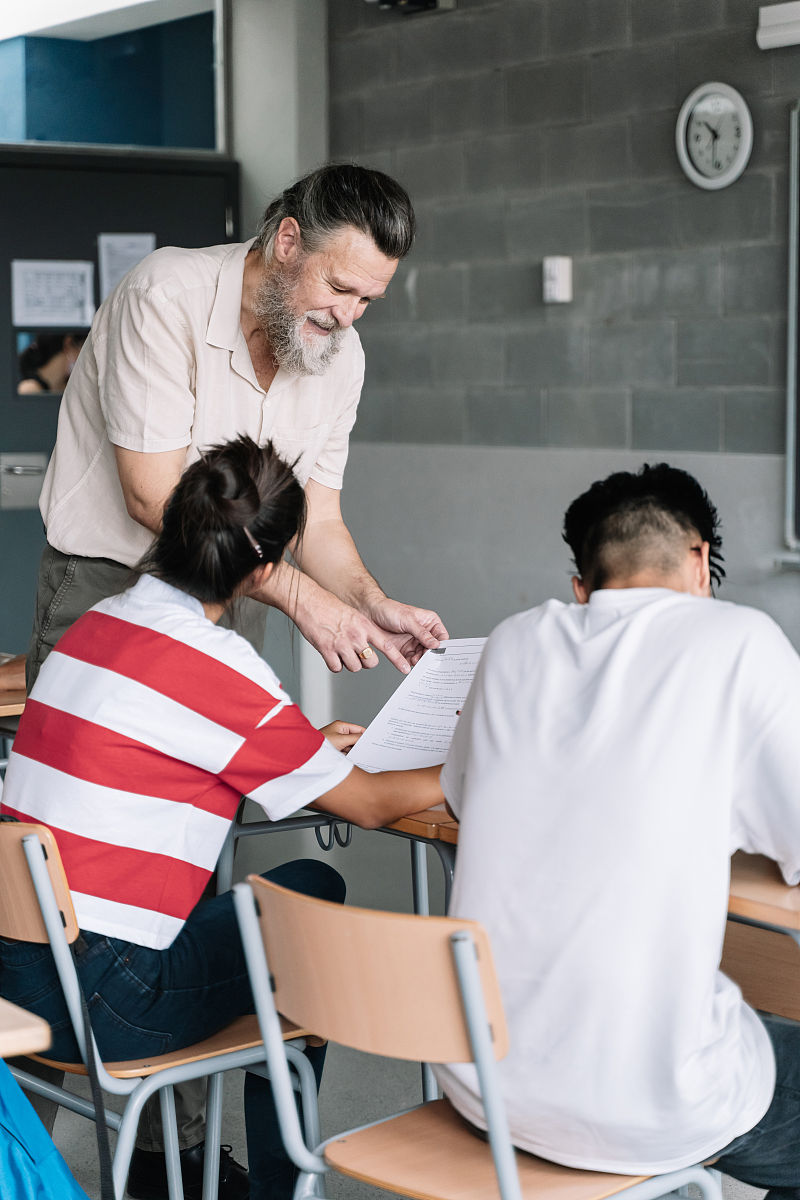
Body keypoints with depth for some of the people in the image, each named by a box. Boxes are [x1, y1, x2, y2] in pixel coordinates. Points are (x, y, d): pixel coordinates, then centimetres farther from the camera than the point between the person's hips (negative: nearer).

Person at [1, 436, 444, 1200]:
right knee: (313, 894, 10)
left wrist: (301, 749, 28)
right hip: (96, 1006, -8)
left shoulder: (100, 623, 9)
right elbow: (369, 806, -4)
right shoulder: (216, 669, -15)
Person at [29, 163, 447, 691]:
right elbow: (152, 497, -24)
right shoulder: (166, 296, -21)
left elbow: (319, 522, 2)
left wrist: (373, 605, -20)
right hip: (105, 584, -5)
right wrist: (299, 595, -27)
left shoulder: (341, 353, -1)